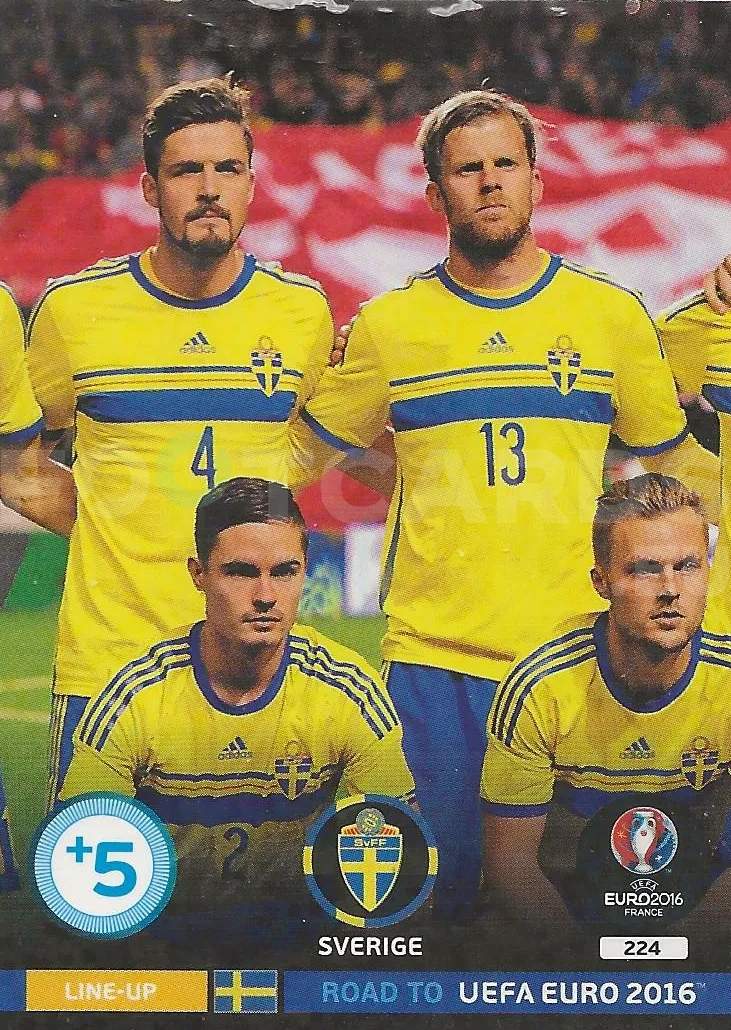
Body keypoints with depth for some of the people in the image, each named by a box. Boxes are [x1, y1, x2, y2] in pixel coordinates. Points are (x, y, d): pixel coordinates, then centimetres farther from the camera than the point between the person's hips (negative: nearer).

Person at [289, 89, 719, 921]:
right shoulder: (388, 325, 5)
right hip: (432, 655, 0)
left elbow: (674, 462, 18)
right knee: (441, 887, 0)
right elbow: (302, 454, 16)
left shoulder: (613, 315, 7)